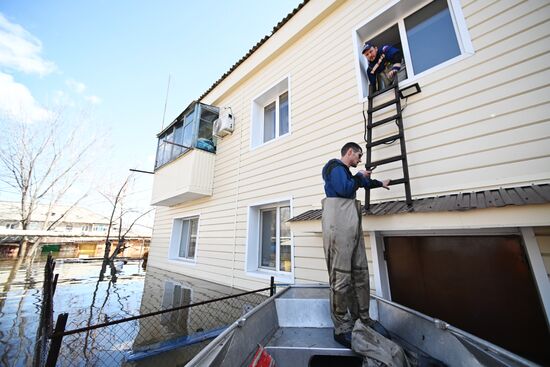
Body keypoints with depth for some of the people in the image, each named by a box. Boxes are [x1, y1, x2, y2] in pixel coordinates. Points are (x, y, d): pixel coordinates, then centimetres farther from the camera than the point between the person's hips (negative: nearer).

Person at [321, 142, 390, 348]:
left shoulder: (346, 172, 29)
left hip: (352, 225, 10)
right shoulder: (335, 166, 1)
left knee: (360, 274, 8)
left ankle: (362, 320, 19)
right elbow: (344, 189, -14)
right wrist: (360, 176, 3)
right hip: (339, 224, -10)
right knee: (341, 277, -7)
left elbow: (363, 183, 48)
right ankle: (342, 329, 2)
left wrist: (380, 183, 62)